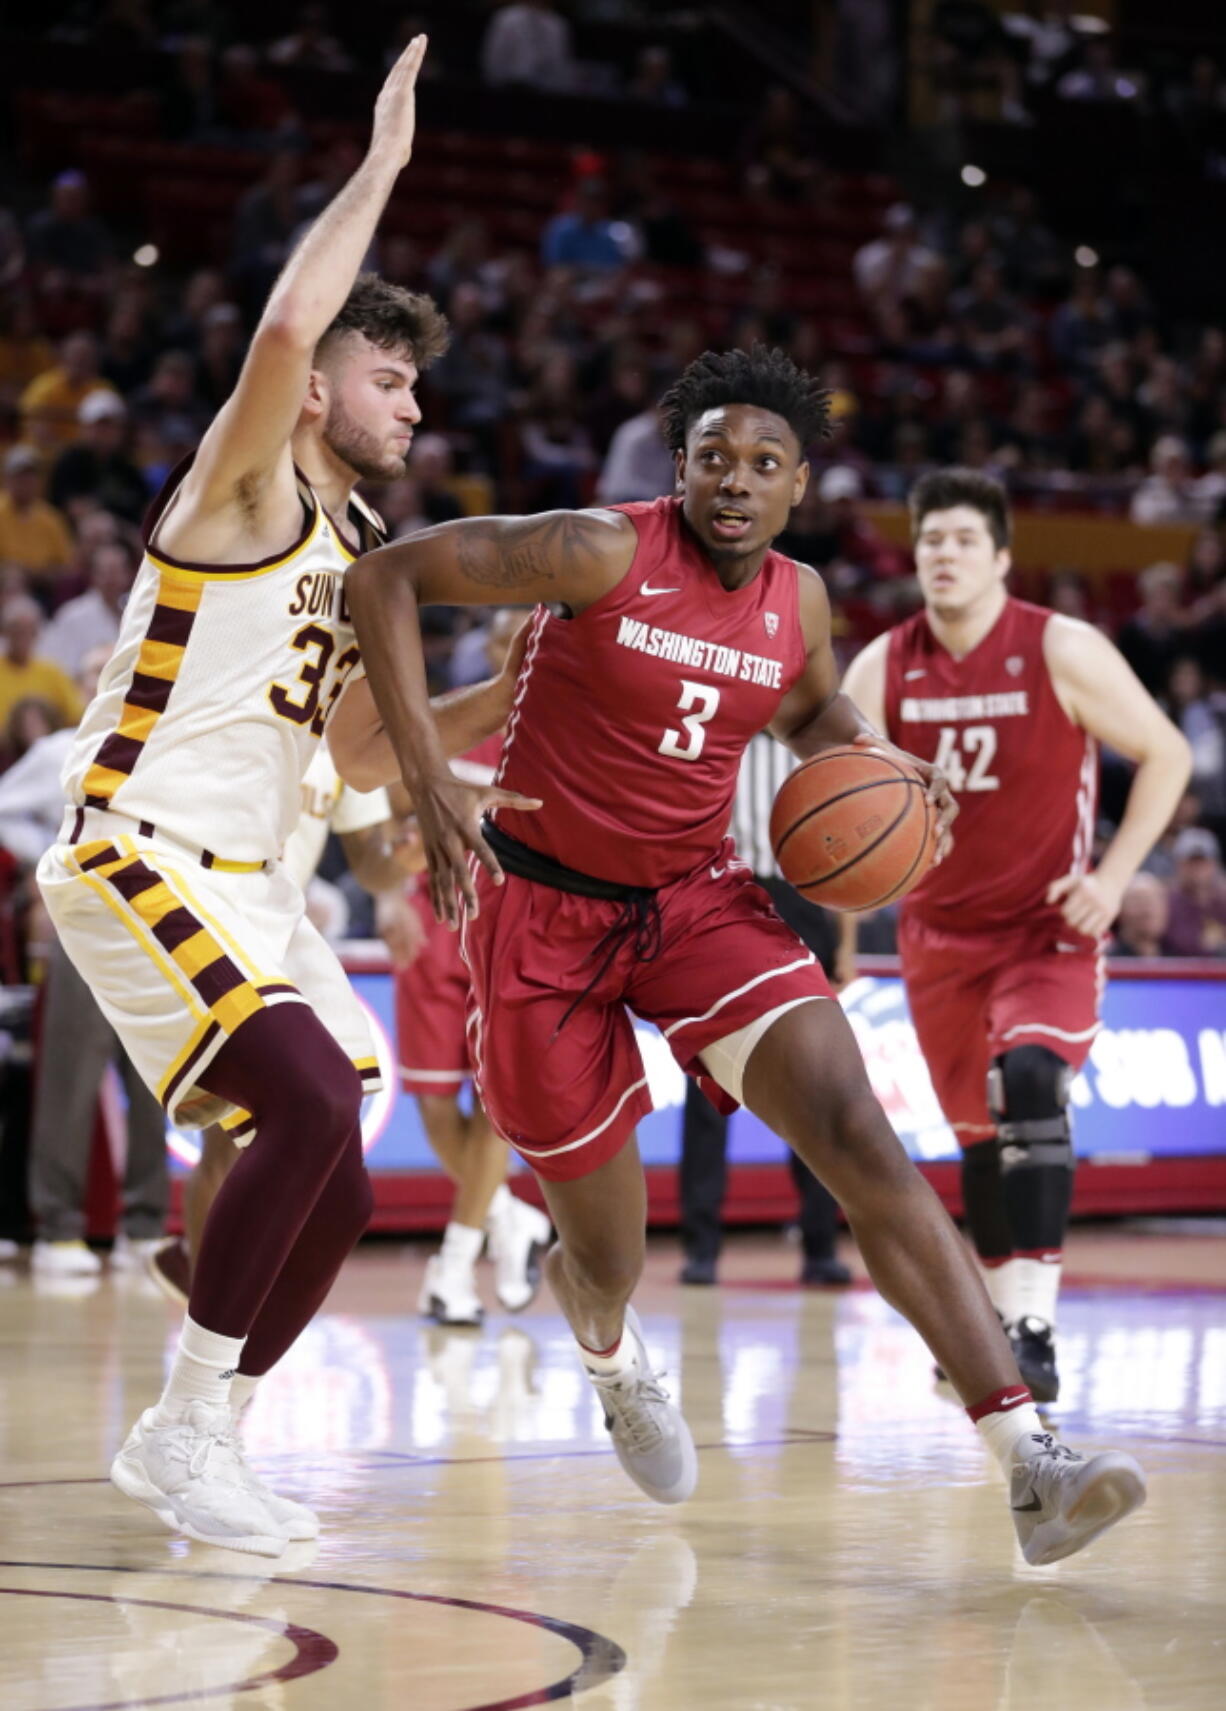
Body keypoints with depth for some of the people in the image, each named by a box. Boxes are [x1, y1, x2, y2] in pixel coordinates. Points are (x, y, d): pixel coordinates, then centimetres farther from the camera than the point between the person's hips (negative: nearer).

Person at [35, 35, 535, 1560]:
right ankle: (187, 1434, -15)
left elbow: (366, 734, 25)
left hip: (243, 881, 9)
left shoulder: (351, 548, 18)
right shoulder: (246, 487, -7)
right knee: (312, 1097, -25)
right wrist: (382, 162, -18)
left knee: (334, 1191, 5)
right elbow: (287, 325, -28)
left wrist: (518, 696, 12)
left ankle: (186, 1440, 21)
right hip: (134, 850, -9)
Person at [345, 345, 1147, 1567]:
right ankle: (608, 1352, 48)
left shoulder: (797, 600, 0)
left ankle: (1032, 1468, -27)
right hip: (546, 913, -3)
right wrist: (427, 779, -23)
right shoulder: (603, 554, -17)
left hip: (699, 901, 3)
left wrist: (870, 760, 0)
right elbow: (387, 578, -16)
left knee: (859, 1136, -20)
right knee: (609, 1256, 5)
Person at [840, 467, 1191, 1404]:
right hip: (941, 932, 4)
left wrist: (1114, 875, -13)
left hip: (1047, 929, -4)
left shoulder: (1063, 652, -13)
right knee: (979, 1130, 12)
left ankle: (1034, 1328, -29)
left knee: (1030, 1080, -27)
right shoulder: (881, 670, -4)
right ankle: (1001, 1314, 31)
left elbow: (1165, 753, -4)